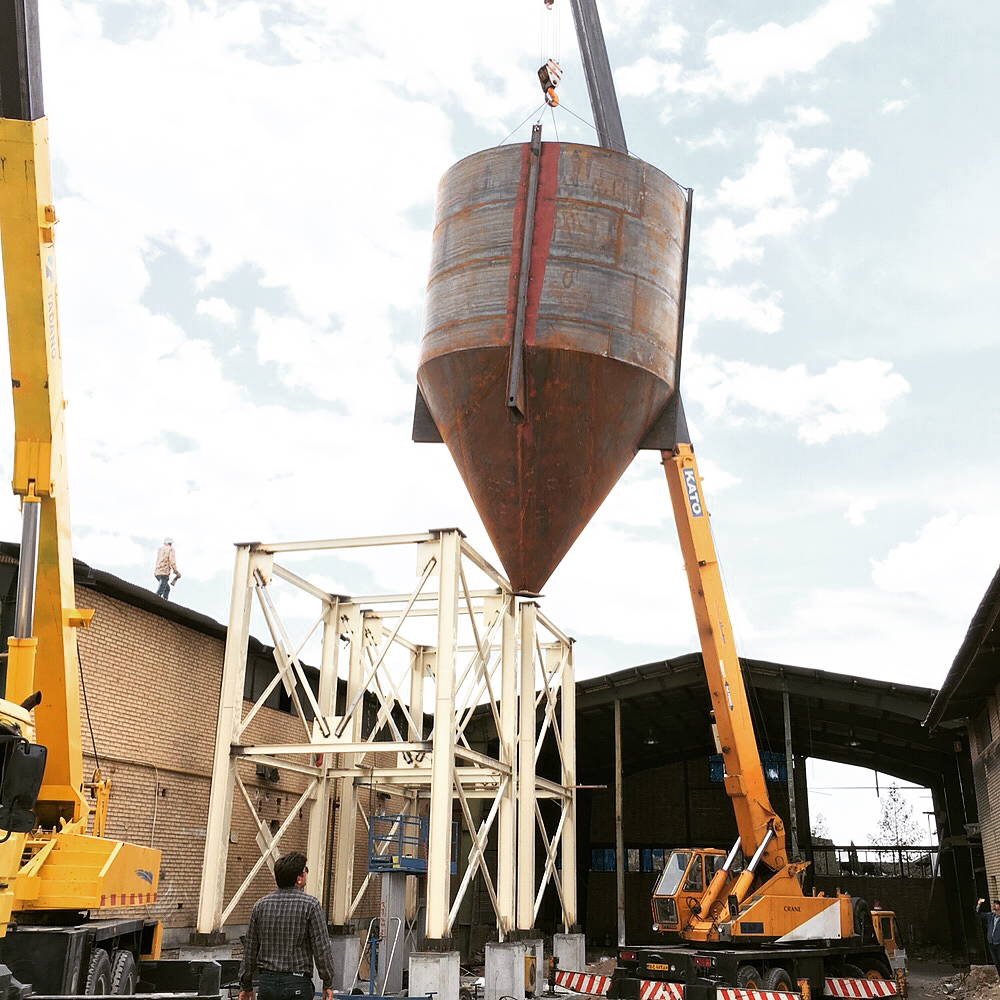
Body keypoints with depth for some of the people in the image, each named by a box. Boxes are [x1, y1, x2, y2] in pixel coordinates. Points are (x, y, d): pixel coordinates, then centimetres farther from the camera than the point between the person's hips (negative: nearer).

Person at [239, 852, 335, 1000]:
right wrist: (328, 983, -1)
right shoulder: (310, 905, -10)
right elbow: (322, 948, -10)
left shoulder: (260, 905, 4)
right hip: (297, 984, -4)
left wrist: (246, 985, 17)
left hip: (266, 982, 4)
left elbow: (250, 949, 8)